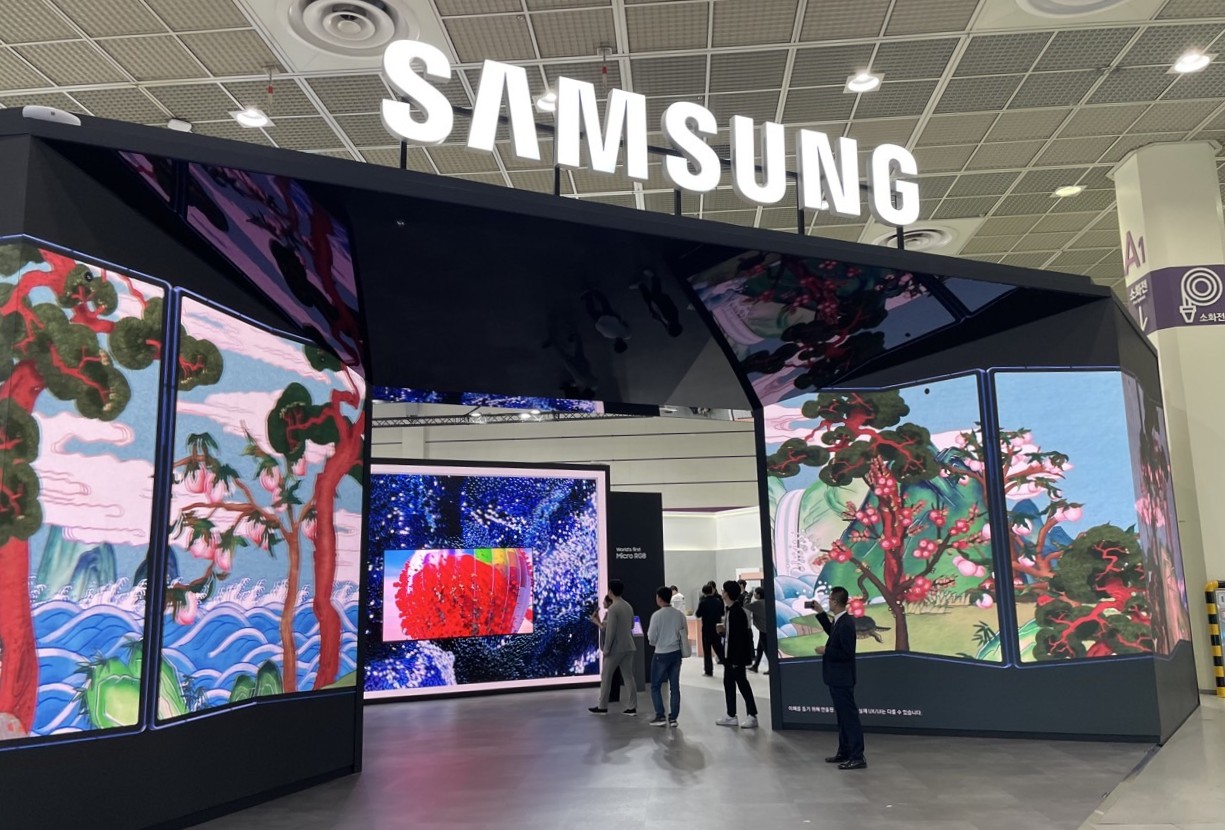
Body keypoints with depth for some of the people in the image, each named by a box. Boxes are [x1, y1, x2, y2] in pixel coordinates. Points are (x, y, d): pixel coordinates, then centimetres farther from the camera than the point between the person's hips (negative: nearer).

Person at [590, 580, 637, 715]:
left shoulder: (613, 608, -16)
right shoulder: (628, 606, 8)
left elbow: (610, 631, -19)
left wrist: (606, 649, -12)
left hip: (616, 648, -7)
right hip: (629, 647, 7)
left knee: (606, 676, 5)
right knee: (628, 676, 8)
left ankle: (602, 706, 12)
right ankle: (632, 707, 5)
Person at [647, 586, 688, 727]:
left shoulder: (657, 615, -14)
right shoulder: (680, 614, -1)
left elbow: (651, 637, -10)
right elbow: (685, 633, 8)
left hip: (661, 654, -4)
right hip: (676, 652, 5)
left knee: (656, 686, 8)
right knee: (674, 686, 10)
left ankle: (660, 716, 3)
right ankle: (673, 718, 11)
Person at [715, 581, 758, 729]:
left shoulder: (738, 612, -21)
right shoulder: (730, 610, 9)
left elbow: (741, 636, -23)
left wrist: (737, 659, -23)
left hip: (737, 656, -10)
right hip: (729, 654, 10)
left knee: (742, 683, -2)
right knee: (728, 683, 13)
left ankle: (752, 716, 6)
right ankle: (731, 716, 21)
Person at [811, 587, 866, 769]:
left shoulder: (846, 624, -24)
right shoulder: (839, 620, 5)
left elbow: (847, 653, -25)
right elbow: (832, 633, 26)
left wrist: (825, 651, -17)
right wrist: (820, 613, 20)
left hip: (842, 679, -10)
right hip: (837, 678, 10)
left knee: (850, 717, -3)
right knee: (843, 716, 18)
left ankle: (857, 757, 3)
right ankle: (844, 752, 28)